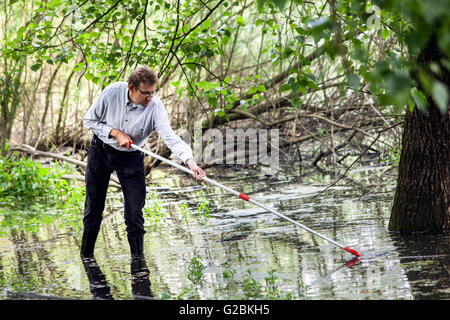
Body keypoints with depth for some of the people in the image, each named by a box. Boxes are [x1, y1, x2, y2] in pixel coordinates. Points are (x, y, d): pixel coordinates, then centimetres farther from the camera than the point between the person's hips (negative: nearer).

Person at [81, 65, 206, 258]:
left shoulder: (155, 107, -24)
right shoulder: (112, 92, -21)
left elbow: (171, 138, -35)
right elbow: (89, 120, -8)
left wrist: (191, 163, -50)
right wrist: (115, 133, -21)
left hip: (131, 158, -1)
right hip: (100, 151, 1)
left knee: (134, 211, -8)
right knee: (93, 208, 7)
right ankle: (86, 255, 23)